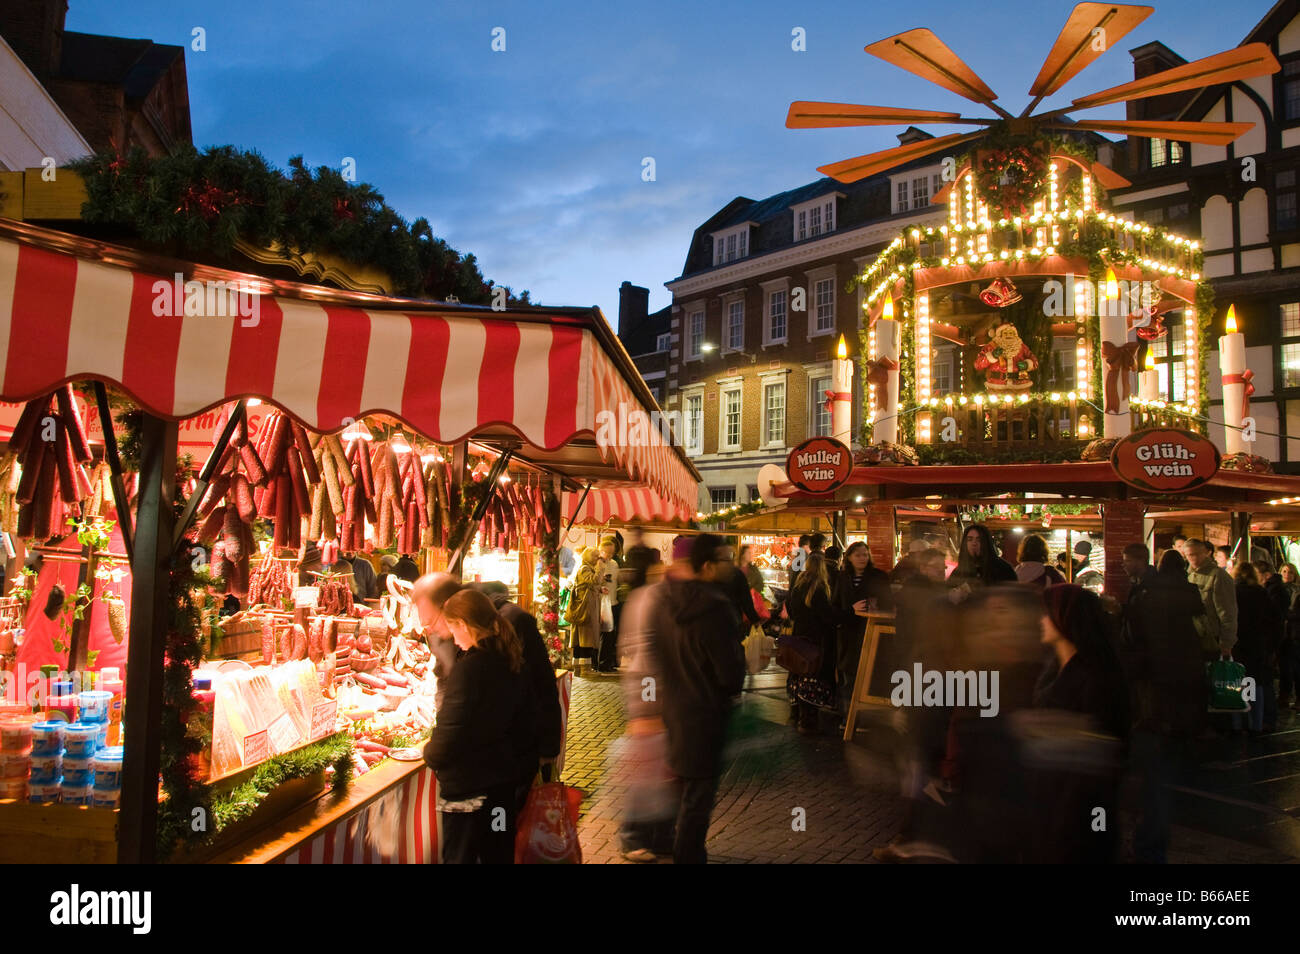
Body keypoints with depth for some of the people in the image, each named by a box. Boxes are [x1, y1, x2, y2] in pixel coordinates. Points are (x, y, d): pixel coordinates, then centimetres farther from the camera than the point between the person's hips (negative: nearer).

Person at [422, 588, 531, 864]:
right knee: (499, 854, 19)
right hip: (504, 778, 8)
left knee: (460, 856, 7)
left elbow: (451, 730, -22)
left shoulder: (468, 667, -22)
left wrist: (430, 753, -3)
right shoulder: (511, 660, 2)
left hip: (468, 786, -8)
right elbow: (523, 719, 12)